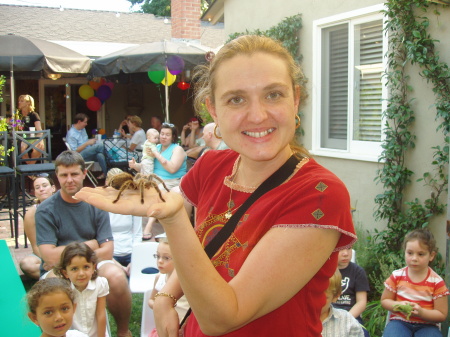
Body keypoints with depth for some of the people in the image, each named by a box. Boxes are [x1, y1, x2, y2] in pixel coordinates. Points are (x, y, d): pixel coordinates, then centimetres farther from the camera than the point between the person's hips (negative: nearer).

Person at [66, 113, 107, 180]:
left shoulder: (83, 129, 13)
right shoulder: (71, 134, -13)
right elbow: (74, 151, -17)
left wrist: (91, 141, 3)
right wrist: (87, 143, -18)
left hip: (89, 154, 8)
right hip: (80, 156, -7)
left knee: (100, 155, -28)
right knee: (99, 145, -25)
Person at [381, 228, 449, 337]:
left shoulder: (437, 282, -4)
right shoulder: (396, 276, 0)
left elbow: (442, 315, -1)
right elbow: (384, 300, 10)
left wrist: (421, 312, -19)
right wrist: (398, 305, -12)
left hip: (426, 325, 0)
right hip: (400, 321, 0)